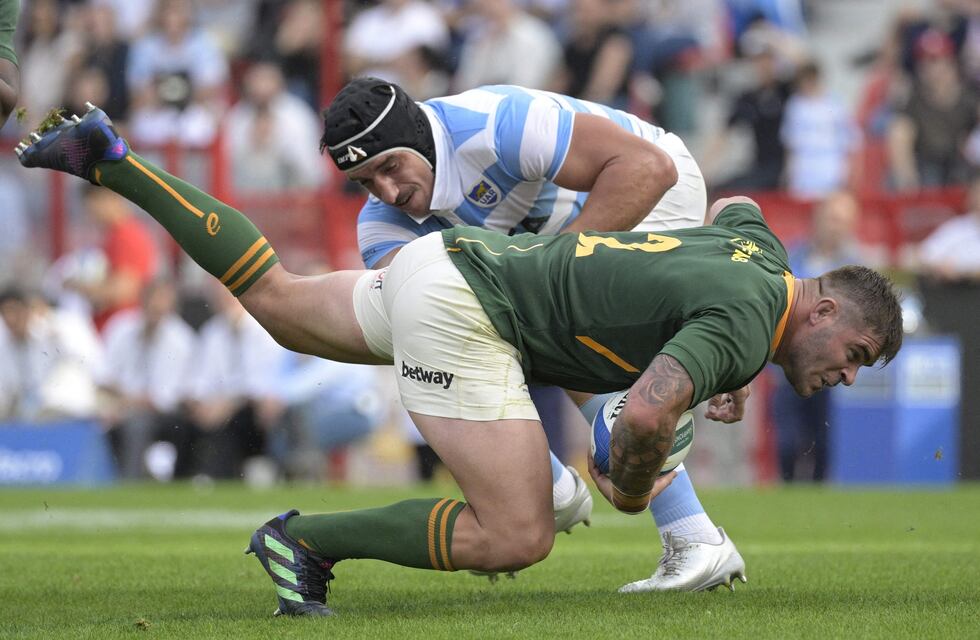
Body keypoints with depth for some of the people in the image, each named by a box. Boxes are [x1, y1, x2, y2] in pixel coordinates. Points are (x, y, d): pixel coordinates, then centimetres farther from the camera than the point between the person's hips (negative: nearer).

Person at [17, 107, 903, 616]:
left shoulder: (765, 256, 7)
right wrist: (630, 490, -11)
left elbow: (733, 211, 34)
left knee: (281, 304, 29)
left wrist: (718, 371, 29)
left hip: (454, 261, 10)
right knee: (518, 538, -16)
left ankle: (108, 159, 26)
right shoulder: (744, 323, -20)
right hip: (465, 312, -9)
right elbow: (645, 414, -35)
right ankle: (308, 539, -7)